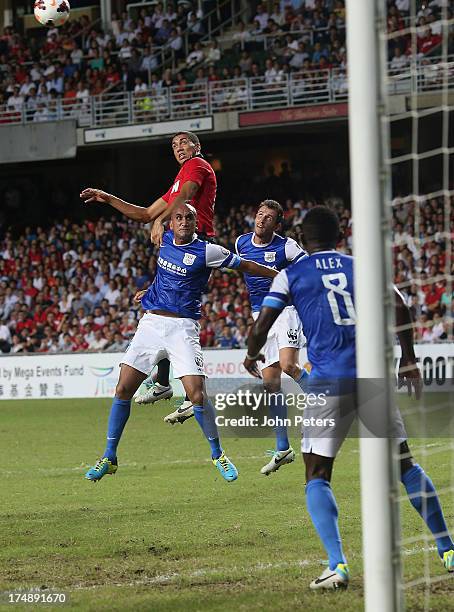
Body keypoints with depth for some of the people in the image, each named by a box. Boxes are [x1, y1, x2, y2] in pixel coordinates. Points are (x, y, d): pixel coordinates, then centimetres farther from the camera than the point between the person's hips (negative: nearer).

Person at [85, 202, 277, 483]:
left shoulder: (207, 251, -7)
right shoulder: (165, 240, 7)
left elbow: (246, 266, 1)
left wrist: (283, 277, 4)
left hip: (183, 328, -4)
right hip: (151, 324, 5)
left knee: (198, 395, -14)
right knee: (123, 389, -1)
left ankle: (218, 454, 8)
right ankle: (109, 458, 10)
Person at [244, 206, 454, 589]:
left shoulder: (290, 276, 8)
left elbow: (260, 328, 1)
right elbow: (400, 307, 4)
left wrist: (252, 357, 22)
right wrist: (409, 361, 13)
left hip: (329, 383, -3)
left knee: (317, 477, 4)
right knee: (405, 465, 14)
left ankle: (337, 565, -14)